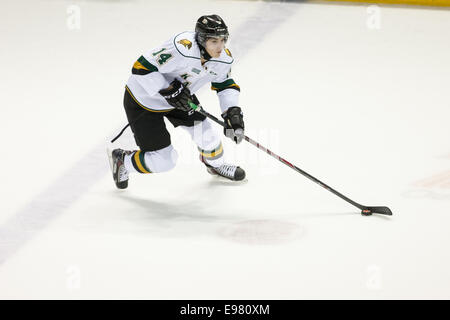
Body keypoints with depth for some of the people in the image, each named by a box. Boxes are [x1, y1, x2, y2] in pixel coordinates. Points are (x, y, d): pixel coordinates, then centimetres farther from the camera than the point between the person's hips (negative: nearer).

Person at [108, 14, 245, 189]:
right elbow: (142, 67, -34)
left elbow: (225, 85, 6)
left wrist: (233, 111, -7)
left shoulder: (223, 58, -13)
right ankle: (122, 160, 24)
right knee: (164, 161, -4)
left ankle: (216, 164, 38)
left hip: (180, 95, 7)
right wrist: (169, 91, -34)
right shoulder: (182, 48, -38)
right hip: (143, 99, -7)